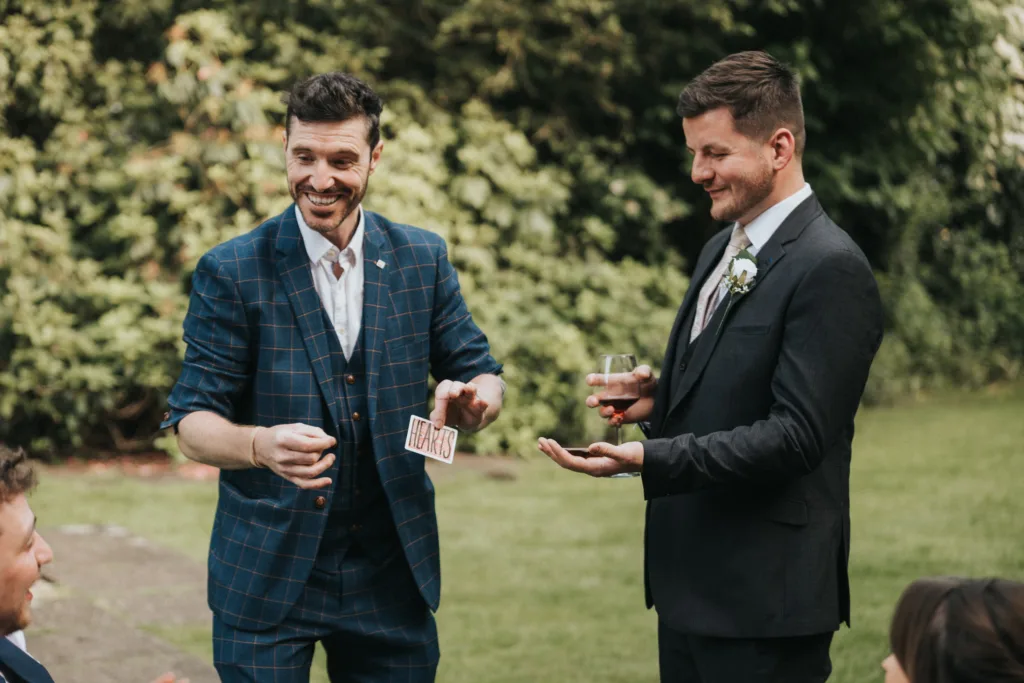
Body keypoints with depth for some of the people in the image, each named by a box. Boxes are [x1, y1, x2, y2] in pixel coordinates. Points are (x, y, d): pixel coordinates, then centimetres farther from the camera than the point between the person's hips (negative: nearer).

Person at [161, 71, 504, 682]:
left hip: (393, 572, 3)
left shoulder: (423, 259, 3)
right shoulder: (229, 273, -5)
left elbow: (479, 374, 7)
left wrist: (473, 399, -19)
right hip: (266, 579, -2)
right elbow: (192, 420, -7)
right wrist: (260, 445, -30)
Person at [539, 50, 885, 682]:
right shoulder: (722, 250, 14)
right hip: (690, 584, 9)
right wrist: (658, 400, 1)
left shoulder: (830, 269, -15)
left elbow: (796, 435, -21)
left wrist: (650, 459, -28)